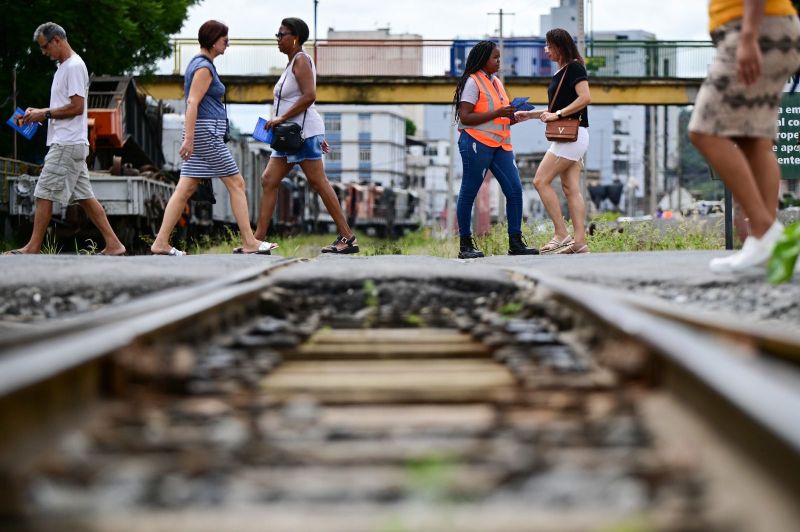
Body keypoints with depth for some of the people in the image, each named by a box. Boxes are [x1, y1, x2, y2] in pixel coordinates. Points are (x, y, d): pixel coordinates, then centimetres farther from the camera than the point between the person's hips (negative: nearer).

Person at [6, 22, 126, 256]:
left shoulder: (74, 66, -12)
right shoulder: (63, 67, 20)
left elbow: (76, 107, -19)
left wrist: (45, 114, -12)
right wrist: (37, 112, 10)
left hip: (67, 144, -10)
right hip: (67, 143, 10)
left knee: (44, 194, -6)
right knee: (84, 196, 8)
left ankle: (33, 248, -2)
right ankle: (113, 244, 6)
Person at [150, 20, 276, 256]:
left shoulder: (200, 64, 18)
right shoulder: (204, 67, -12)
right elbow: (192, 103, -20)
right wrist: (189, 138, -25)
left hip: (204, 133, 10)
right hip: (206, 133, -10)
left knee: (185, 189, 5)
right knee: (236, 184, -3)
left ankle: (161, 243, 0)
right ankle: (249, 243, -1)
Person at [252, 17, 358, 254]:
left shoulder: (301, 59, -9)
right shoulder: (293, 62, 20)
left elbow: (309, 96, -21)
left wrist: (282, 118, -19)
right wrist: (318, 136, 23)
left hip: (304, 132, -10)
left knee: (318, 183, -9)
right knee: (268, 181, 4)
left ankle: (348, 238, -6)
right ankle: (258, 239, 3)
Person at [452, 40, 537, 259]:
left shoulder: (496, 81, 19)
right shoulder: (473, 82, -7)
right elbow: (465, 117, -15)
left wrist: (511, 116, 8)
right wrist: (497, 113, -19)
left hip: (500, 144, 8)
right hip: (477, 142, -8)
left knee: (514, 189, 0)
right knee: (469, 192, 0)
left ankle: (515, 243, 3)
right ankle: (465, 245, 6)